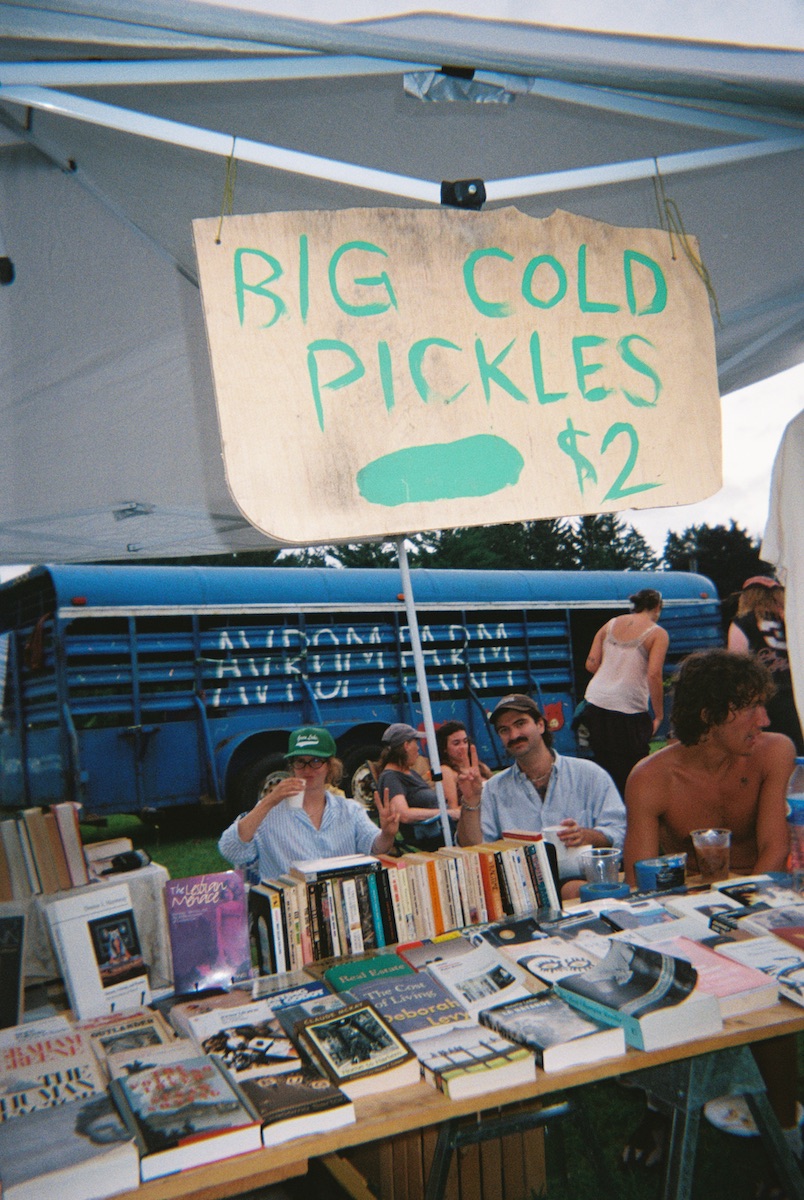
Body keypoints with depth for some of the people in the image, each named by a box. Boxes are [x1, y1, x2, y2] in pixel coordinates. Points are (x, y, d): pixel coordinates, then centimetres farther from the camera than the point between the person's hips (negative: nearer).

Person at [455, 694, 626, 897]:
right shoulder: (494, 789, 18)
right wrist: (471, 801, -5)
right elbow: (472, 849, 8)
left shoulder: (589, 774, 13)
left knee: (575, 890, -37)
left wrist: (586, 836, -15)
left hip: (580, 877, 0)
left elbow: (619, 832, 5)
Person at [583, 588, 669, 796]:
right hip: (629, 710, -5)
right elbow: (654, 675, -14)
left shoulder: (611, 624, 12)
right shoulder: (657, 633, -3)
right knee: (633, 774, 3)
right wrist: (659, 716, -7)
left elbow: (591, 664, 7)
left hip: (596, 703, 6)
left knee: (604, 766, 16)